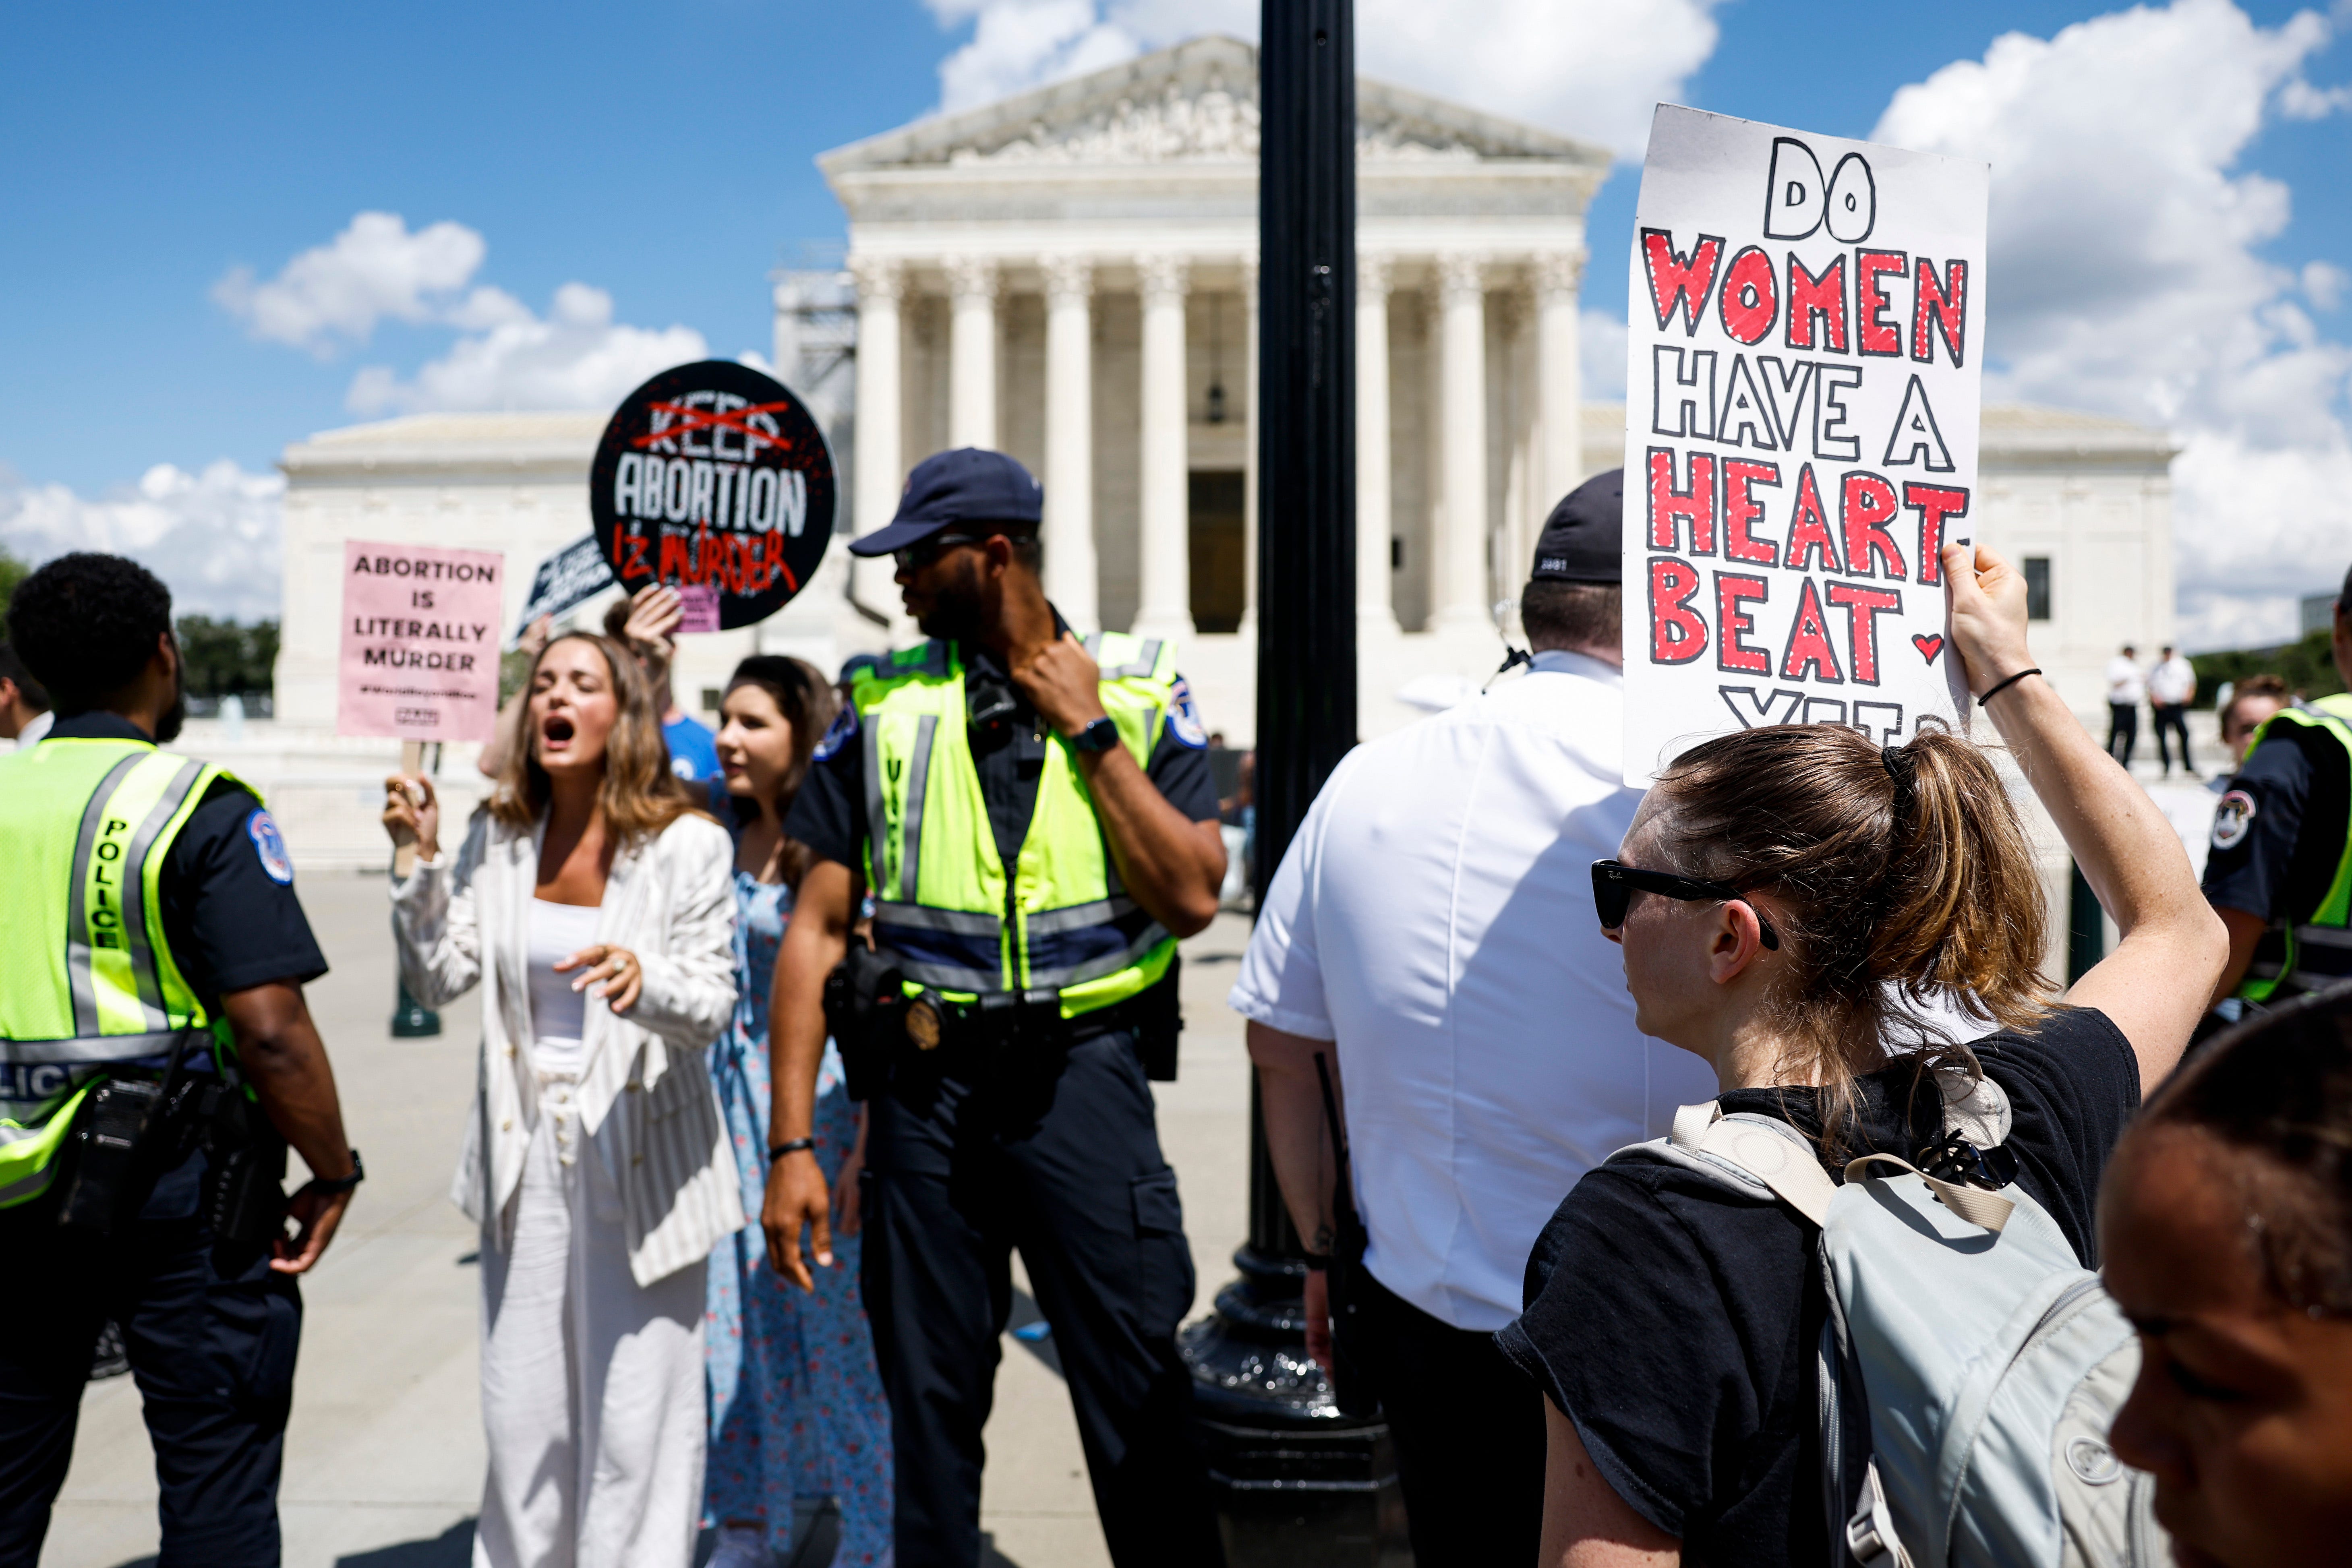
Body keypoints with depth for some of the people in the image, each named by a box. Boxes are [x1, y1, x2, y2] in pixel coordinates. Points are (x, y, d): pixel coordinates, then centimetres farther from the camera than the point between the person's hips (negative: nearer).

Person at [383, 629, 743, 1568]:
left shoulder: (687, 844, -9)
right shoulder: (497, 838, 3)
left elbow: (713, 1006, -12)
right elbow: (441, 981, 0)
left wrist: (643, 976, -32)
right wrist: (424, 863, -12)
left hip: (640, 1155, -4)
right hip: (526, 1154, 4)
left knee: (636, 1417, 2)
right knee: (521, 1409, 14)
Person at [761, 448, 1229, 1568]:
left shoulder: (1139, 693, 2)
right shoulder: (884, 705, 4)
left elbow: (1193, 897, -8)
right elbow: (817, 930, 3)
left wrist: (1087, 730, -10)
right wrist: (792, 1144, -2)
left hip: (1083, 1076, -1)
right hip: (930, 1084, 2)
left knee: (1139, 1404, 2)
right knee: (931, 1410, 12)